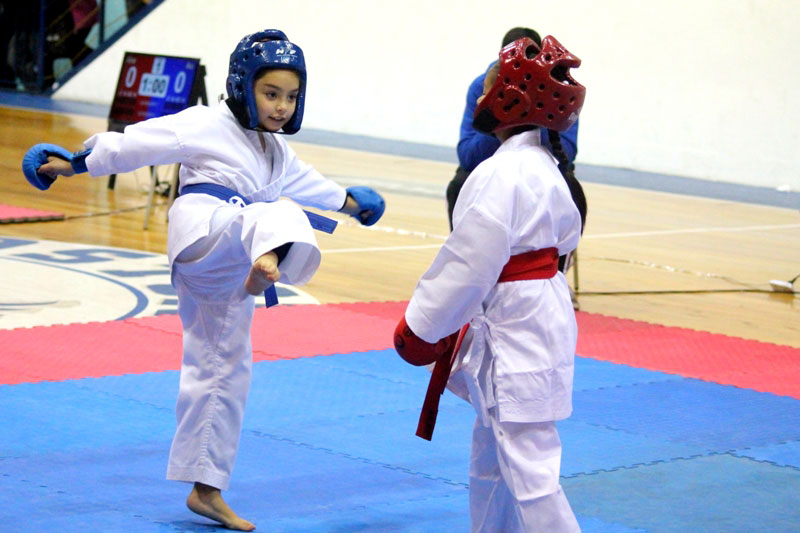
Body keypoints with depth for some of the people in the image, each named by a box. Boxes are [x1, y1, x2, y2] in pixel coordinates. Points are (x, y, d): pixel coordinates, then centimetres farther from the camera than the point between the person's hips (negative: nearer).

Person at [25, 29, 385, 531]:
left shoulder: (276, 152, 25)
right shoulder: (208, 125, -1)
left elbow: (303, 181, 44)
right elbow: (139, 142, -3)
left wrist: (348, 200, 57)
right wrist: (76, 161, -4)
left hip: (224, 276, 8)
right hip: (203, 230, -8)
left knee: (223, 369, 10)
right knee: (280, 216, -34)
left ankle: (206, 489, 18)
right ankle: (271, 259, -73)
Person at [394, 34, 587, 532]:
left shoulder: (500, 175, -21)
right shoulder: (546, 167, 9)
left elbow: (466, 266, -21)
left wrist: (420, 327, -7)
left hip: (515, 337, -11)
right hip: (541, 319, 11)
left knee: (529, 472, -8)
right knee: (491, 462, 23)